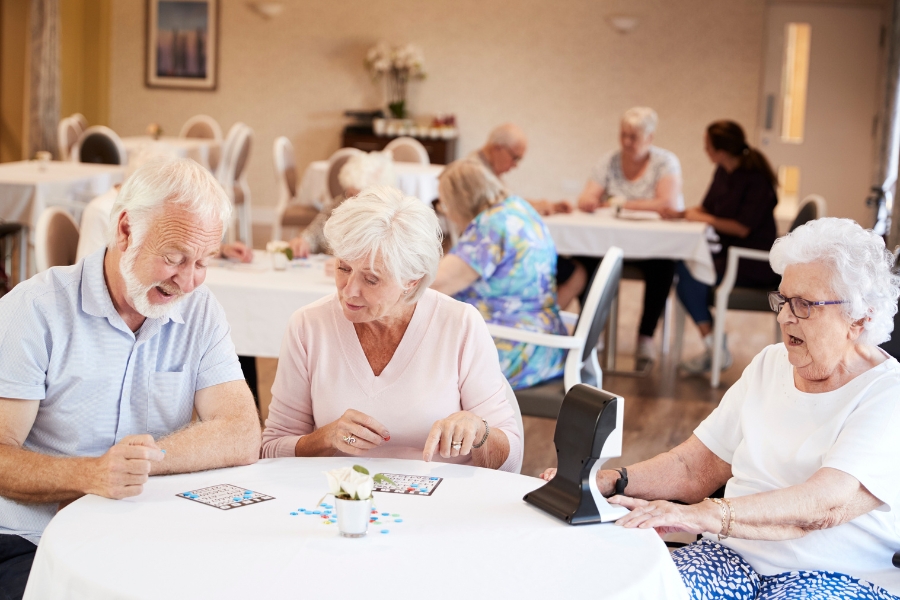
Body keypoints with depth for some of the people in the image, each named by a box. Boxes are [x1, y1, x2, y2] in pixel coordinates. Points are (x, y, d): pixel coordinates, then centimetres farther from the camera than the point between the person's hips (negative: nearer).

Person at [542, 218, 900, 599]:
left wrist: (701, 515, -38)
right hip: (734, 556, 4)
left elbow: (827, 503, -25)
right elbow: (694, 467, 12)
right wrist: (610, 482, -6)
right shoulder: (771, 364, 14)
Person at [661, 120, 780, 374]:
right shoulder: (723, 173, 7)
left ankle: (716, 351, -13)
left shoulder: (755, 179, -18)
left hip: (754, 266, -8)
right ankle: (713, 347, -9)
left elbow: (743, 227, -22)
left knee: (689, 275, -22)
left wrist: (704, 219, -13)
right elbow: (707, 207, 18)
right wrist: (680, 213, -2)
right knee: (680, 260, -10)